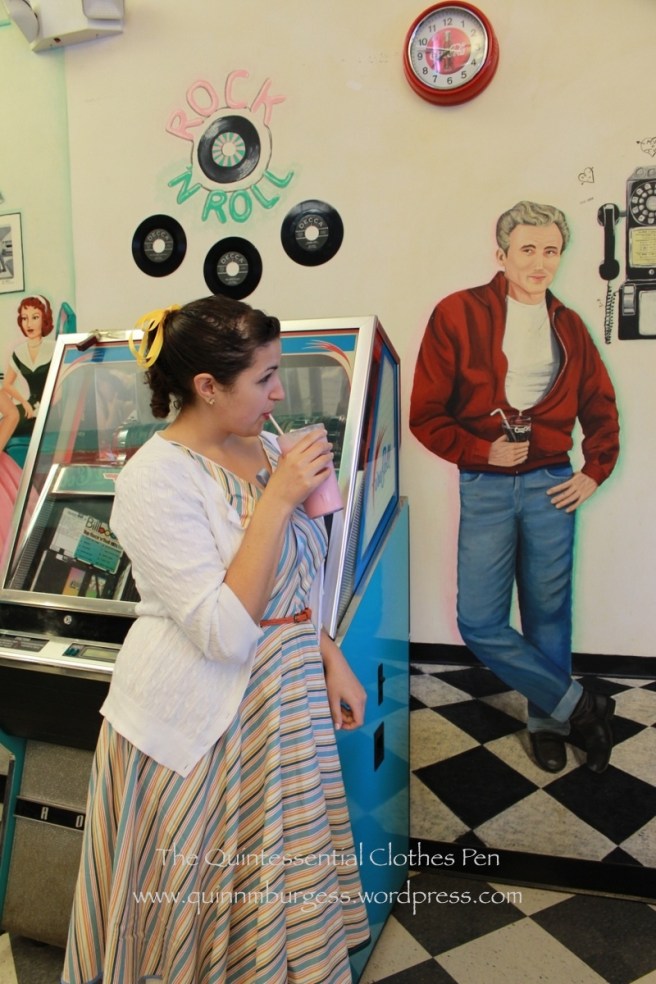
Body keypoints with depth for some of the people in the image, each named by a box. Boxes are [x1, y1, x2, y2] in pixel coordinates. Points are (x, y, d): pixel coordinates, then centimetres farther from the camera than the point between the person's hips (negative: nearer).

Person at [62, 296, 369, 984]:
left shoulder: (262, 447, 3)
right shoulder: (156, 479, -20)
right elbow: (225, 631, -26)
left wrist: (332, 660, 8)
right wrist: (278, 500, -26)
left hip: (284, 707, 7)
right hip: (196, 726, -6)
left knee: (285, 896, 20)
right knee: (192, 905, 15)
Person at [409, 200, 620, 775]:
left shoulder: (568, 326, 10)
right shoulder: (458, 314, -2)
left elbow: (601, 408, 20)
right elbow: (426, 414, -5)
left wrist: (595, 471, 8)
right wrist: (482, 452, -14)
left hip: (550, 486, 2)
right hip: (485, 487, -2)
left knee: (548, 613, 9)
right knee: (480, 623, -3)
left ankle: (548, 722, 32)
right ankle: (581, 706, 17)